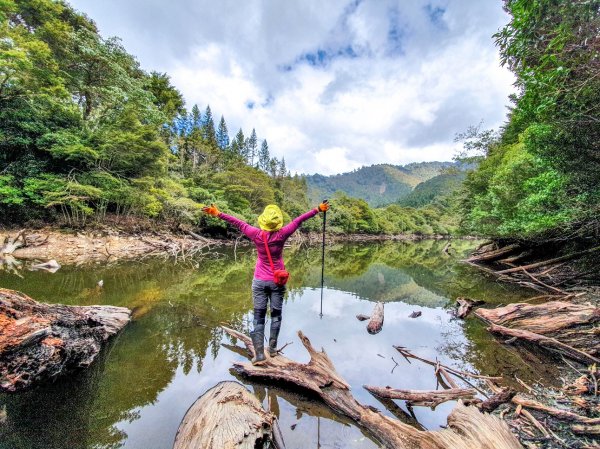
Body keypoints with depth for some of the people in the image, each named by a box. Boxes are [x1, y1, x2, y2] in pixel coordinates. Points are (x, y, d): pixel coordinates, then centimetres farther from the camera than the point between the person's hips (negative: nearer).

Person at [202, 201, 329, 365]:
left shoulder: (256, 234, -13)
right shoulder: (282, 234, -15)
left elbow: (238, 223, -3)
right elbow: (299, 220, -7)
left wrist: (218, 214, 7)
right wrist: (318, 209, 0)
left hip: (260, 281, 0)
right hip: (277, 281, 0)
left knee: (259, 318, 8)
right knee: (276, 315, 16)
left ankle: (259, 354, 11)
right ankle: (273, 348, 28)